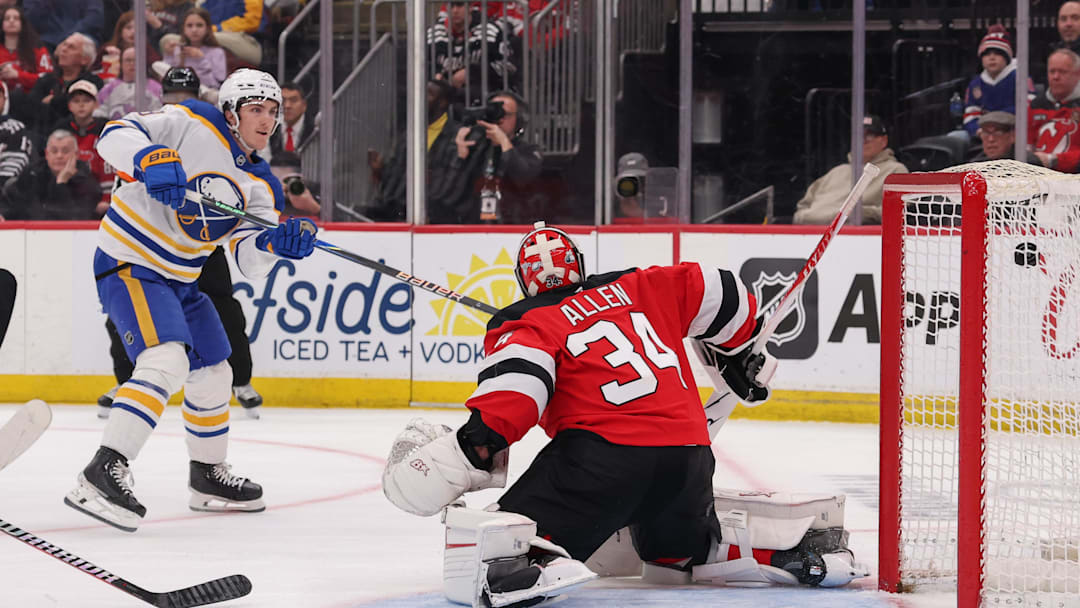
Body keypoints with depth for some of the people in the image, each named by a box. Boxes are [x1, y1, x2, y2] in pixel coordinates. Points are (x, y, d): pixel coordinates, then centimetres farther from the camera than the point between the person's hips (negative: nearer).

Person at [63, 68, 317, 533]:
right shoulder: (190, 125, -10)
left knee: (213, 373, 18)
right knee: (166, 362, -27)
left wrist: (277, 242, -25)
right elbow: (116, 135, -18)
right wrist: (149, 161, -38)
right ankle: (102, 474, -34)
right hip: (129, 264, -9)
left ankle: (208, 476, 38)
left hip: (178, 280, 9)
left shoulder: (261, 185, 9)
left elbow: (249, 258, -3)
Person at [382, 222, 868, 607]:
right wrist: (739, 354, 42)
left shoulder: (528, 324, 9)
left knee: (520, 526, -13)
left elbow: (519, 377, -12)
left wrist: (479, 441, -20)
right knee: (683, 545, 32)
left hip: (605, 449, -6)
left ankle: (529, 563, -46)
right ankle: (796, 557, 17)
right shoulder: (639, 288, 23)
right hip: (690, 453, 6)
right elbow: (712, 292, 26)